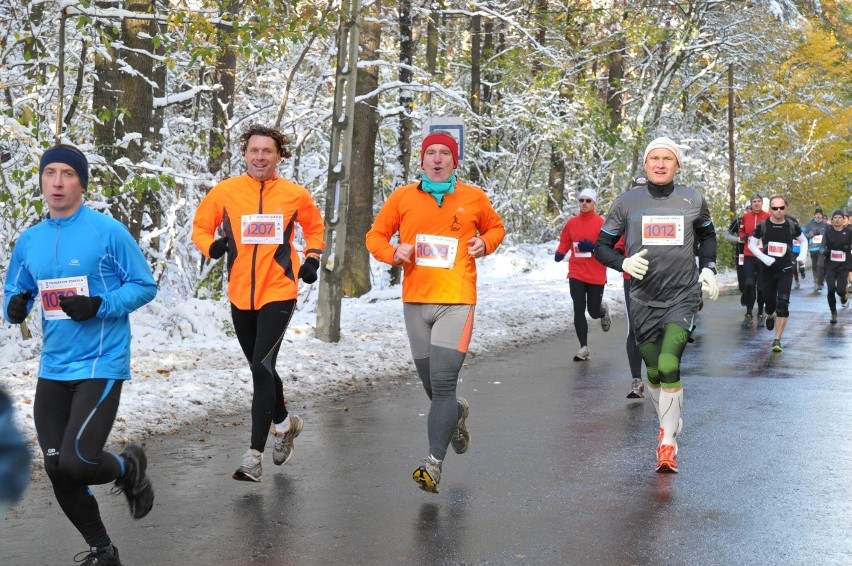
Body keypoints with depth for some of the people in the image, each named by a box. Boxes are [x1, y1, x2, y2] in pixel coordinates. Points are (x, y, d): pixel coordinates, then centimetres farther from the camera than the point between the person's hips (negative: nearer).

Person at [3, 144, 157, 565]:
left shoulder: (109, 232, -9)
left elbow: (145, 286, -5)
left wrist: (99, 306, -20)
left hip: (100, 366, -6)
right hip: (52, 371, 6)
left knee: (77, 463, -18)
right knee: (58, 472, 6)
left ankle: (129, 468, 18)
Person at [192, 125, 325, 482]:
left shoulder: (295, 195, -1)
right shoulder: (226, 191, -1)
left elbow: (314, 226, 18)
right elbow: (200, 226, 8)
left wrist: (312, 258, 4)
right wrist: (211, 246, -12)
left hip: (279, 294, -3)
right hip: (240, 295, 3)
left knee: (262, 366, -16)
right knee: (260, 368, 17)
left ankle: (255, 455, -14)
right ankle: (285, 424, 44)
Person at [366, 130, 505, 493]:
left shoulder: (474, 198, 5)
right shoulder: (402, 198, 4)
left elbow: (496, 228, 21)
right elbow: (375, 236, 11)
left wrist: (485, 244, 0)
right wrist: (394, 253, -9)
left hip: (456, 302, -2)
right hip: (415, 301, 3)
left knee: (443, 385, -13)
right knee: (432, 386, 12)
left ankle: (434, 464, -11)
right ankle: (457, 413, 46)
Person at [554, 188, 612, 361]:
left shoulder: (601, 223, -6)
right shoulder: (571, 223, 5)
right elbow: (564, 243, 11)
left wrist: (593, 247, -22)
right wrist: (559, 254, -9)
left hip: (596, 275, -2)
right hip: (576, 274, 3)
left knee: (594, 312, 6)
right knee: (579, 310, -4)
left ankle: (603, 310, 44)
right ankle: (584, 348, 1)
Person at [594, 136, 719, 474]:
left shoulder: (693, 201, 3)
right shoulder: (627, 203, 0)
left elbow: (707, 236, 23)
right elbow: (601, 247, 5)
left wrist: (708, 269, 8)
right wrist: (624, 262, -15)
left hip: (683, 297, -1)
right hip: (643, 300, 2)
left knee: (669, 366, -18)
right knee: (653, 371, 11)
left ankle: (668, 442, -9)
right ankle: (669, 422, 37)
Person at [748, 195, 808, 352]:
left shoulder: (792, 225, -4)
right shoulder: (762, 225, -6)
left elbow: (803, 241, 13)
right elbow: (752, 244, 2)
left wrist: (802, 256, -4)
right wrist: (764, 258, -13)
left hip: (786, 270, -1)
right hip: (768, 269, 1)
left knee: (783, 304, -12)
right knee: (769, 301, 12)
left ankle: (777, 339, -10)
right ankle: (770, 316, 51)